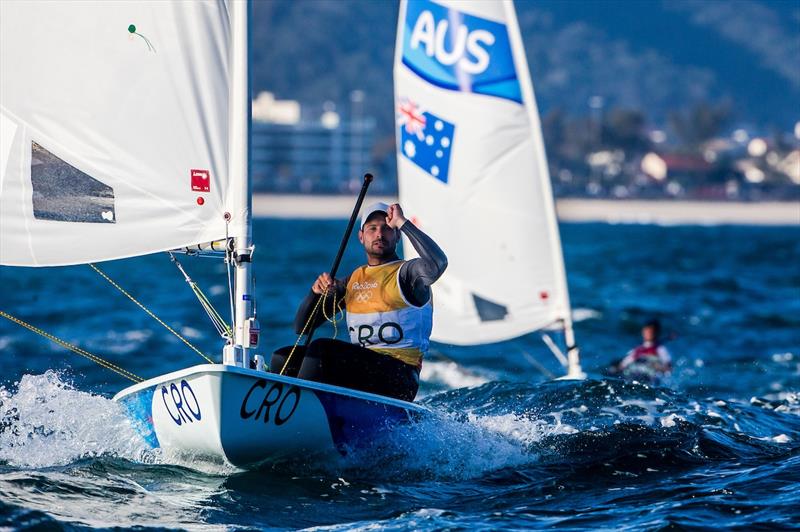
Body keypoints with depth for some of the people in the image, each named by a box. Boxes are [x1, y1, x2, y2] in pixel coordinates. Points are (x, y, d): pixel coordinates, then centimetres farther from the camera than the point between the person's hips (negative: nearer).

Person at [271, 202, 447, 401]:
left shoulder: (406, 273, 3)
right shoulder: (353, 281, 21)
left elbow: (437, 263, -24)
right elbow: (302, 328, 20)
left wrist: (402, 223, -14)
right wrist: (316, 292, -1)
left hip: (398, 376, -7)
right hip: (358, 370, 7)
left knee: (321, 348, -27)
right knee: (282, 359, -9)